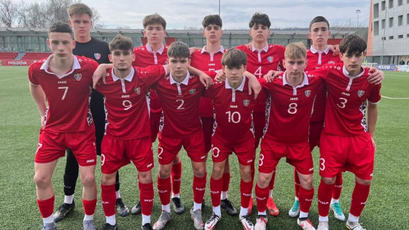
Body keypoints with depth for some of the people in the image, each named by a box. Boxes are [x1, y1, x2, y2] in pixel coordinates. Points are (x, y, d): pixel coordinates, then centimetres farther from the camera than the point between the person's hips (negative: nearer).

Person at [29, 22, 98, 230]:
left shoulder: (88, 67, -19)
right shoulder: (37, 69, -10)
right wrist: (43, 112, 14)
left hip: (82, 130, -2)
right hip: (52, 129, 3)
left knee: (88, 178, -2)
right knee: (41, 179, 3)